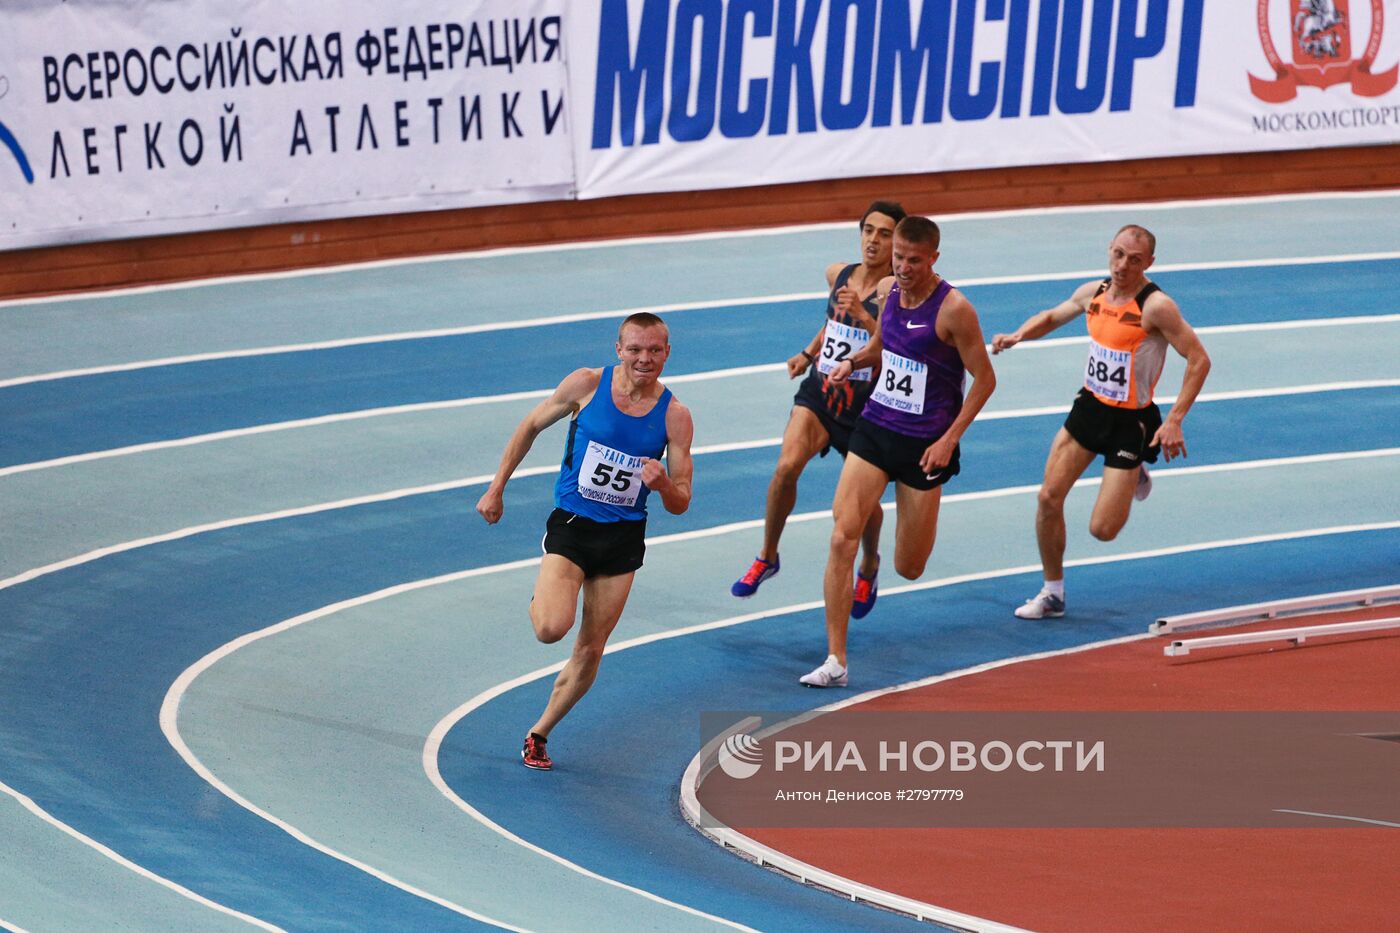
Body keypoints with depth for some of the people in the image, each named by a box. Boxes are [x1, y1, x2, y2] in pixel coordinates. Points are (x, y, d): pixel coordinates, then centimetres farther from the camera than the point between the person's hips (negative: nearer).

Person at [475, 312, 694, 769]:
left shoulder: (674, 415, -6)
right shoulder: (587, 385, -9)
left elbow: (680, 504, -3)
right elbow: (531, 426, 7)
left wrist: (663, 485, -26)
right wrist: (496, 488, 6)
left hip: (622, 540, 2)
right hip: (570, 525, -2)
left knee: (591, 649, 5)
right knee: (551, 629, -23)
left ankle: (539, 733, 24)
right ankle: (541, 598, 13)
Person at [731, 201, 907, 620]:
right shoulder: (837, 274, 4)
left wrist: (863, 315, -36)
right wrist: (808, 353, 18)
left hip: (865, 401, -3)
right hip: (820, 391, 3)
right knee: (787, 465, -21)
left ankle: (869, 567, 40)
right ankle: (766, 558, -3)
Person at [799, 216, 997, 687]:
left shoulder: (953, 308, -17)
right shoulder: (888, 290, 2)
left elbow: (984, 378, -11)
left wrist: (949, 440, -16)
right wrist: (853, 361, -1)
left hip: (925, 444, -4)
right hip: (876, 427, 4)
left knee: (909, 569, 6)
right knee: (842, 538, -14)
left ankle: (924, 520, 45)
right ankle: (835, 661, -11)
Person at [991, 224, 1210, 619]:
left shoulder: (1156, 306, -22)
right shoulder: (1094, 293, -2)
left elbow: (1199, 360, -20)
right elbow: (1051, 317, 19)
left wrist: (1174, 421, -24)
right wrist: (1018, 335, -2)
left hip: (1131, 421, -6)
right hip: (1090, 406, 6)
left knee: (1102, 529, -6)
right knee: (1049, 497, -2)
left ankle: (1134, 477, 28)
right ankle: (1052, 593, 16)